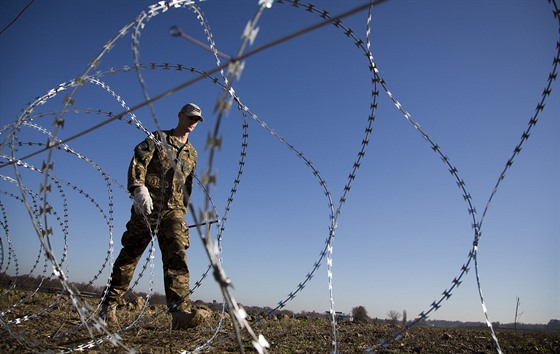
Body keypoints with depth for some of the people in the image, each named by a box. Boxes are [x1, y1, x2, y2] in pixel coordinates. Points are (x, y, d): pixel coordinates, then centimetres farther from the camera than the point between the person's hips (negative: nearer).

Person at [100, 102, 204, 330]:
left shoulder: (192, 153, 21)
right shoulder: (157, 138, 8)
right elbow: (138, 163, -7)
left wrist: (183, 212, 22)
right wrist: (139, 188, -24)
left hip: (173, 210, 3)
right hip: (147, 206, -3)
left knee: (177, 256, -14)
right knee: (129, 255, 3)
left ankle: (180, 311, -23)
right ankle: (109, 306, 16)